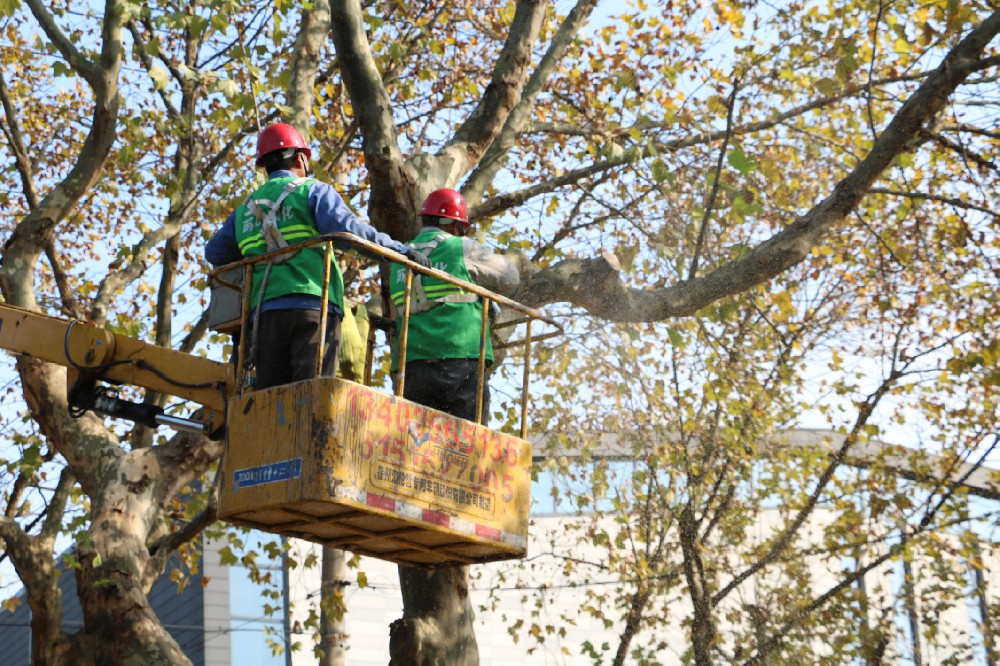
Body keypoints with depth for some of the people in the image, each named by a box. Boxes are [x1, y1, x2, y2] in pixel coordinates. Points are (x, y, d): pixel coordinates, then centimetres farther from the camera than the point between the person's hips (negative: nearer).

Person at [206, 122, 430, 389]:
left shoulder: (246, 207, 25)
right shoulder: (313, 190, 9)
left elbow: (215, 252, 29)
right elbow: (346, 229, -8)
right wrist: (399, 249, -5)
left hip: (265, 310, 5)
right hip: (313, 304, -4)